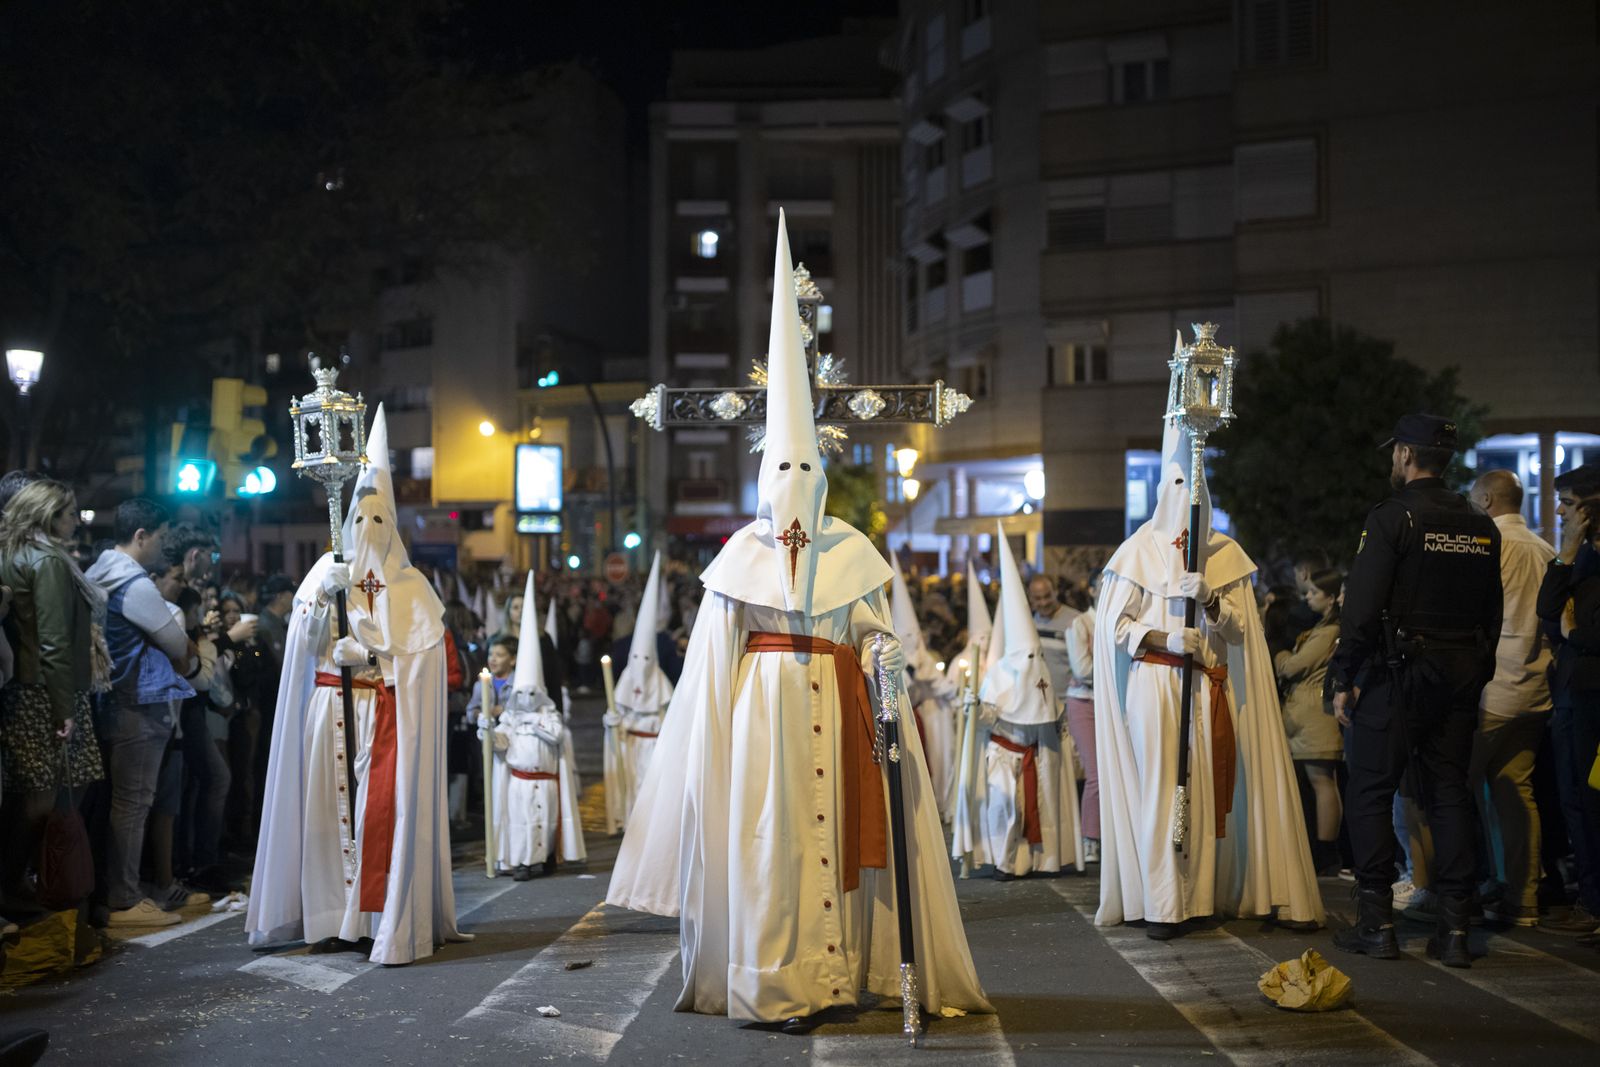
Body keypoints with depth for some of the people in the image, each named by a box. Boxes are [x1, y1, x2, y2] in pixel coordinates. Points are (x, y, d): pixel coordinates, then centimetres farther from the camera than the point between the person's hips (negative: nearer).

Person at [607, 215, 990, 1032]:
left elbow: (873, 630, 6)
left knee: (825, 828, -1)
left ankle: (819, 973, 9)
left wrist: (885, 652, -15)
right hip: (760, 710, -1)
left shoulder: (851, 551, 7)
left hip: (831, 707, 1)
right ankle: (776, 984, 5)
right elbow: (713, 653, 5)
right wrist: (716, 727, -1)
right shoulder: (741, 552, 6)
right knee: (764, 836, -2)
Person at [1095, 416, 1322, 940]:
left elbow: (1239, 629, 8)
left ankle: (1206, 893, 9)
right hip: (1155, 685, -3)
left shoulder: (1226, 554, 11)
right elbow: (1115, 625, 0)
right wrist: (1167, 639, -16)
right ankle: (1162, 905, -5)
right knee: (1162, 786, -8)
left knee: (1210, 787, 0)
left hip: (1211, 690, 3)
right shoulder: (1140, 551, 3)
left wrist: (1209, 600, -12)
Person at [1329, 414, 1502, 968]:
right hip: (1461, 676, 6)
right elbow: (1492, 610, 13)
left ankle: (1377, 922, 1)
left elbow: (1361, 606, -14)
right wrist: (1476, 677, 18)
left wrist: (1343, 680, -9)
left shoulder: (1392, 517, -9)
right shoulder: (1481, 526, 11)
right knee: (1449, 793, 9)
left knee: (1370, 792, 2)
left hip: (1398, 673, -6)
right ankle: (1454, 928, 7)